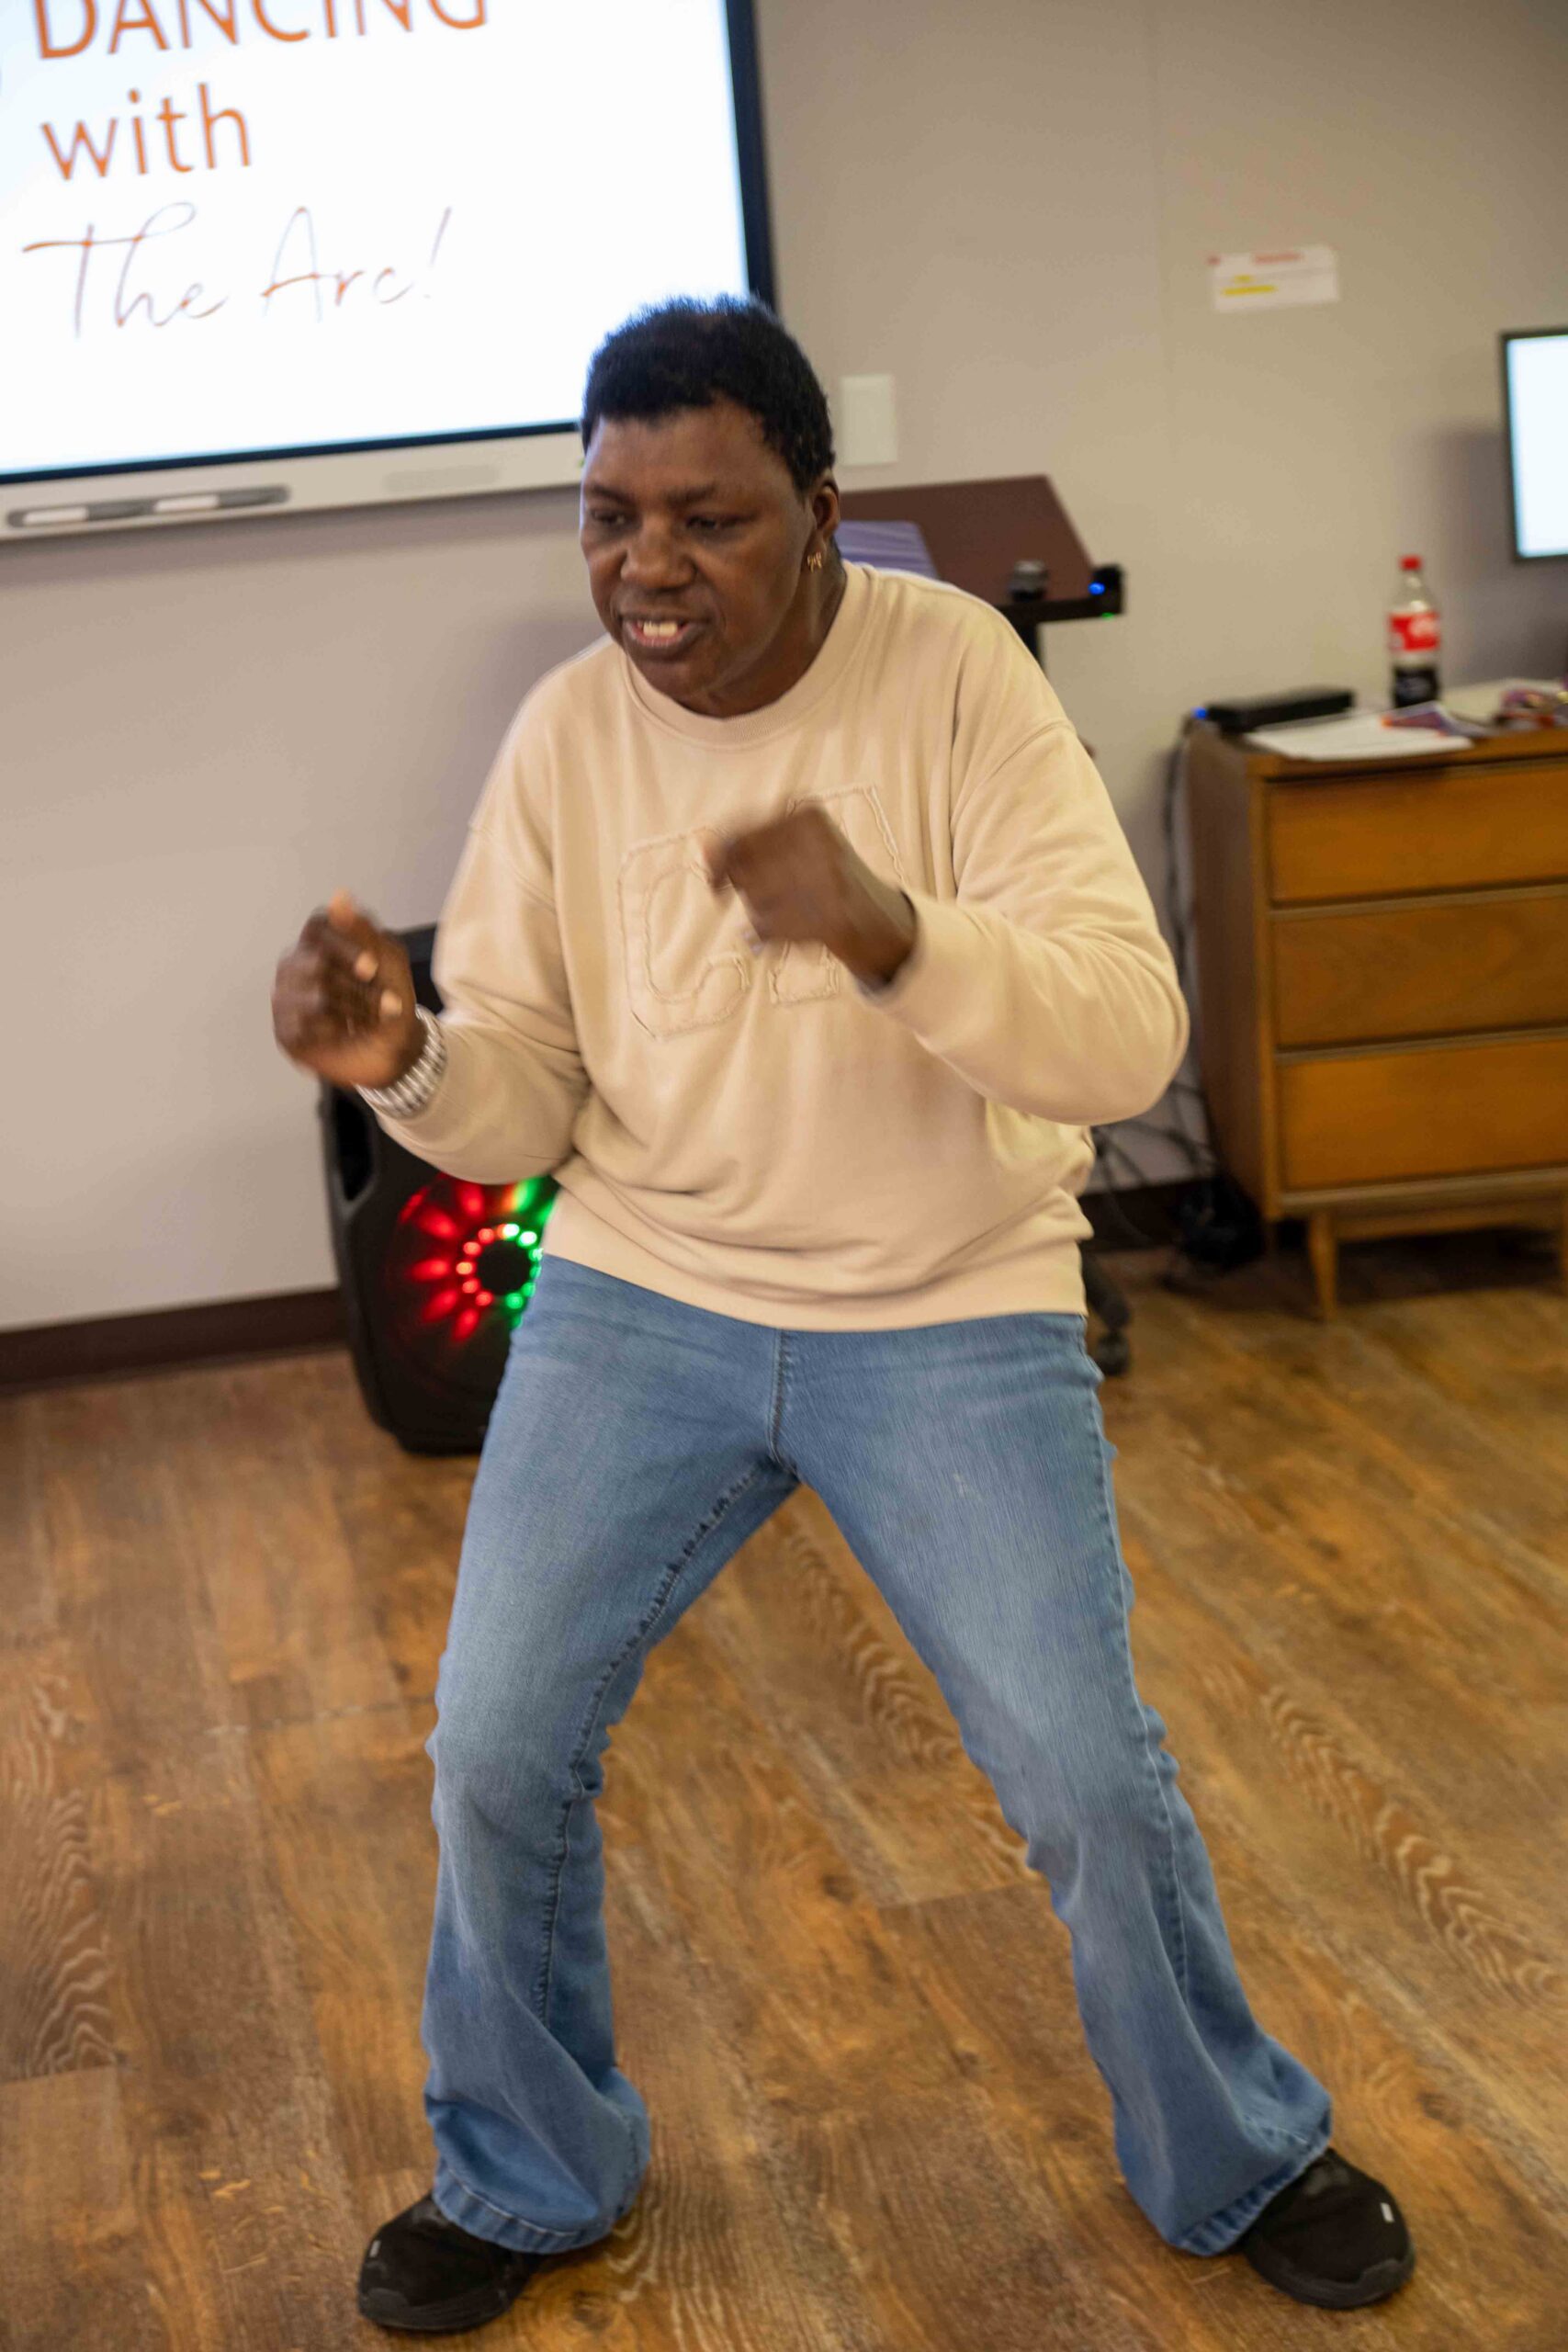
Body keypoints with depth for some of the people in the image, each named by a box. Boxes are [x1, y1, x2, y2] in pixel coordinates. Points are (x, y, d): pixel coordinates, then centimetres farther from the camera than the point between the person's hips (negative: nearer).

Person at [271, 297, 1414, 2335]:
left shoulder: (952, 671, -14)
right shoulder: (567, 731, -5)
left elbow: (1132, 1036, -22)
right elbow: (519, 1110, -2)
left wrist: (894, 934, -40)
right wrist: (403, 1061, -25)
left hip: (950, 1316, -2)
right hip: (643, 1294, 3)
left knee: (1087, 1778, -3)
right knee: (494, 1755, -2)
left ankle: (1233, 2166, 27)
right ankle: (526, 2176, 26)